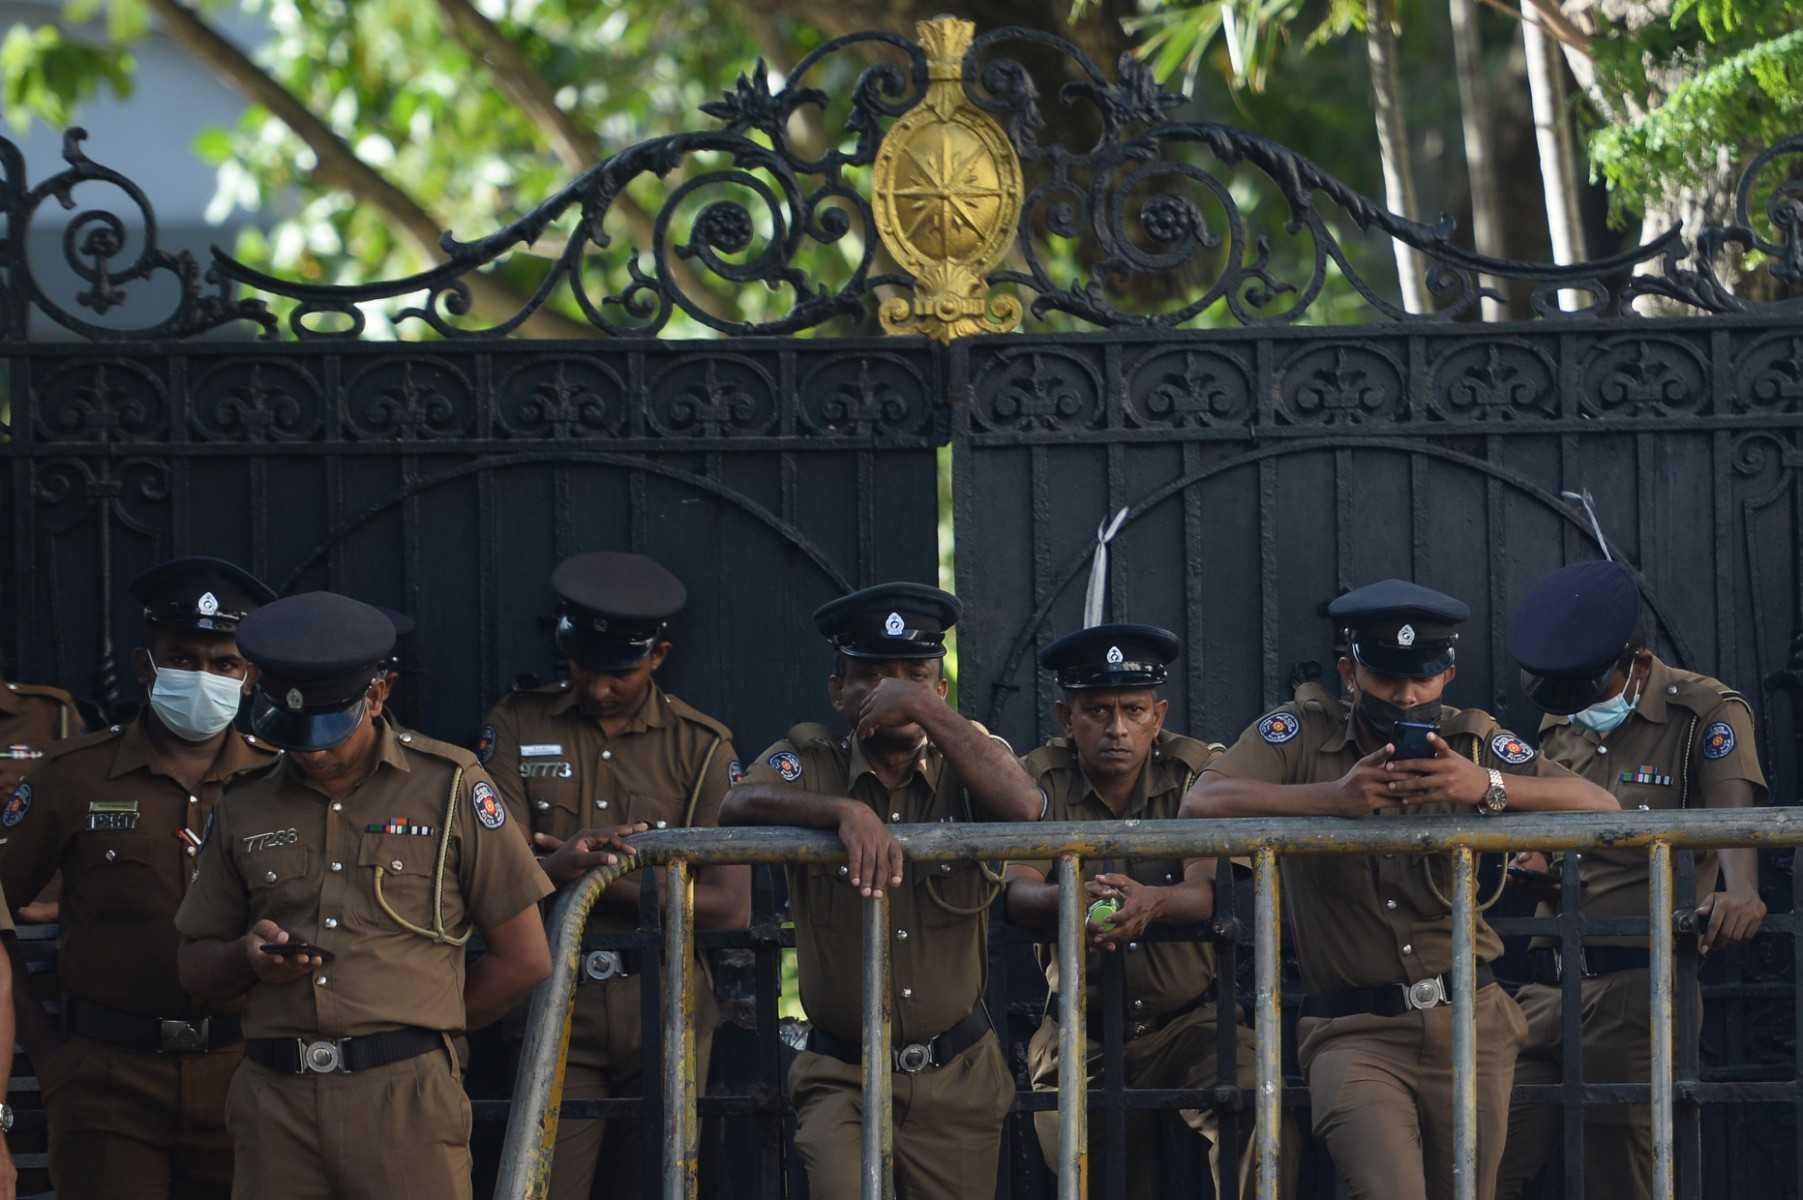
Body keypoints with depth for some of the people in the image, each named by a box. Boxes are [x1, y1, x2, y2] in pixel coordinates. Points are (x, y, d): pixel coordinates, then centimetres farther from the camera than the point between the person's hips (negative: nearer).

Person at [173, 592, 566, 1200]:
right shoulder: (245, 808, 15)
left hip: (403, 1102, -3)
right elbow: (195, 968, 20)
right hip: (275, 1100, 3)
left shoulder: (449, 788, 6)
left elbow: (525, 958, 6)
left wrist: (418, 1029, 9)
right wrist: (250, 957, -2)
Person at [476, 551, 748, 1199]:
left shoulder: (701, 745, 5)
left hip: (665, 1018, 1)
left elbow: (730, 906, -4)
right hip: (558, 1019, -1)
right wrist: (562, 864, -27)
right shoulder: (518, 727, 5)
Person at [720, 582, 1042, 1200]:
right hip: (841, 1077, -2)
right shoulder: (810, 760, 0)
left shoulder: (968, 760, 3)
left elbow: (1023, 809, -20)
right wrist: (846, 811, -37)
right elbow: (739, 807, -21)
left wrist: (927, 710, -24)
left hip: (955, 1079, 2)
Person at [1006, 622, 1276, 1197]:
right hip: (1080, 1030, 1)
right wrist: (1069, 901, -45)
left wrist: (1151, 902, -45)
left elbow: (1206, 892, -20)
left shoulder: (1197, 772, -5)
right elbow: (1015, 892, -20)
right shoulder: (1040, 782, -3)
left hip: (1189, 1016, -1)